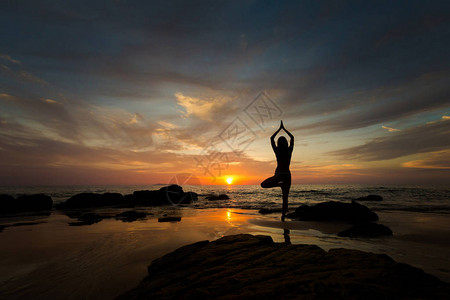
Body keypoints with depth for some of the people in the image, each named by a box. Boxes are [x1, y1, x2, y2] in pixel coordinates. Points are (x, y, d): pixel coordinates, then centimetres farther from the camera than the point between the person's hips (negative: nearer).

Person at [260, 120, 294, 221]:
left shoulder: (277, 151, -5)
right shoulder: (289, 150, -1)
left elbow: (272, 138, 8)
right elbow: (292, 138, 15)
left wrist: (280, 128, 15)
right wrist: (284, 128, 19)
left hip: (278, 174, -3)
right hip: (287, 175, 3)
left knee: (263, 185, 12)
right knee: (285, 198, 11)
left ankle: (280, 184, -9)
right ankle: (283, 215, 7)